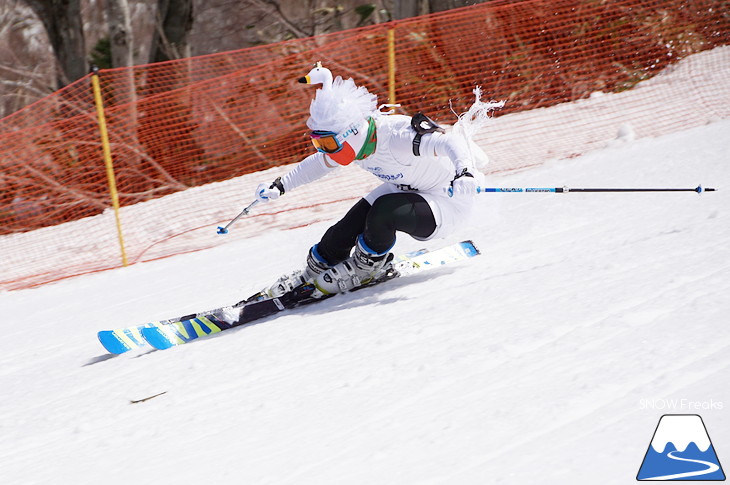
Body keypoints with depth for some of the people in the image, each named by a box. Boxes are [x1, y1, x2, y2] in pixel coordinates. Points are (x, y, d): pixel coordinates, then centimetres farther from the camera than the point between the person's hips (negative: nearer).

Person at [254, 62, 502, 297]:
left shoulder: (395, 138, -36)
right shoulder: (352, 141, -10)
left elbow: (449, 142, -44)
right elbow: (317, 164, 10)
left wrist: (464, 172, -62)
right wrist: (280, 186, 11)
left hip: (447, 203, -8)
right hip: (406, 190, 8)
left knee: (382, 213, -31)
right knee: (348, 227, -7)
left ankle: (365, 268, -3)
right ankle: (313, 272, 19)